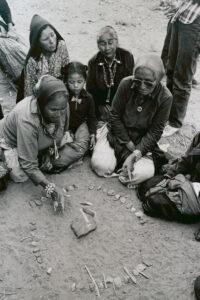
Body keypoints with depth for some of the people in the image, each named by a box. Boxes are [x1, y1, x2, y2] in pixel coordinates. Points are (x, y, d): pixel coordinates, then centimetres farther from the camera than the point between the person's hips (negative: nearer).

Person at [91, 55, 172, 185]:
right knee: (100, 165, -18)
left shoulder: (165, 97, -16)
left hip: (143, 141, 0)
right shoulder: (126, 84, -15)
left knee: (141, 174, -24)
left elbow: (155, 132, -11)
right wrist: (129, 145, -12)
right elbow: (115, 116, -8)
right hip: (119, 134, 1)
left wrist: (136, 154, -22)